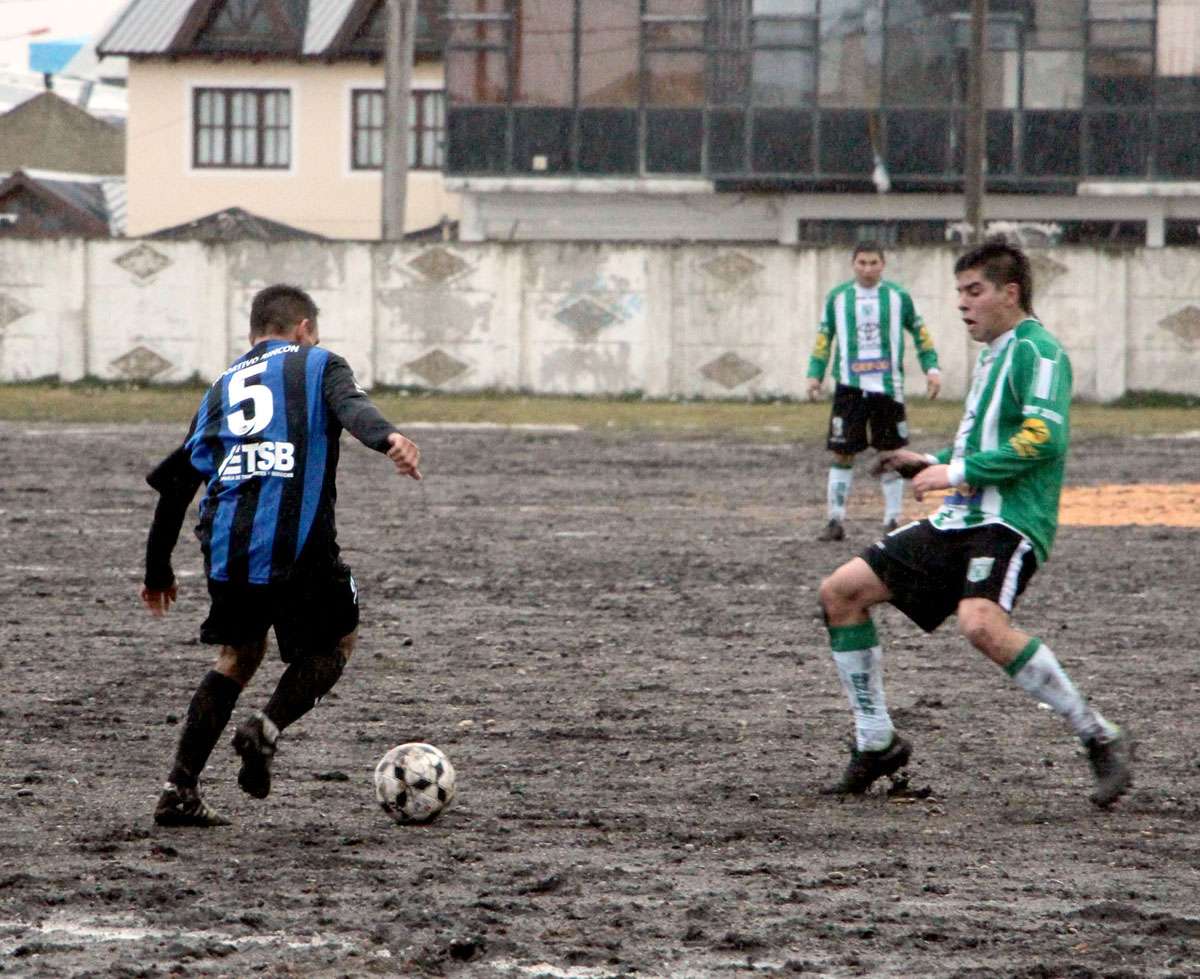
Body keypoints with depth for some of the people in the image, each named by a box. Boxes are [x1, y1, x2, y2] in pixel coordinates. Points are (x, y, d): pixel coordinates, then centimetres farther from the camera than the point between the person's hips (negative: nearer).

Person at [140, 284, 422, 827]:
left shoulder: (223, 386, 25)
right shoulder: (318, 365, 13)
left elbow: (176, 480, 23)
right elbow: (352, 406, -12)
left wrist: (158, 570, 30)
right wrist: (387, 437, -33)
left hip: (226, 543, 5)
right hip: (297, 542, -4)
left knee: (239, 654, 22)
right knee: (335, 643, 19)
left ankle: (179, 789, 12)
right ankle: (267, 726, -6)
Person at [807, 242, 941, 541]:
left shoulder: (897, 297, 4)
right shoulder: (838, 297, 6)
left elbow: (920, 334, 11)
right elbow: (823, 339, 12)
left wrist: (932, 368, 0)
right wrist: (815, 375, 2)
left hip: (887, 386, 0)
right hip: (850, 387, 0)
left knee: (890, 454, 3)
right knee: (842, 453, -2)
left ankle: (893, 520, 11)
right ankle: (835, 521, 4)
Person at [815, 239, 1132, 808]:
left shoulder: (1037, 350, -8)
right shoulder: (993, 356, 21)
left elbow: (1043, 440, -21)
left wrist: (957, 471, -18)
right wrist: (932, 464, 16)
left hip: (1011, 521, -10)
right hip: (962, 519, 10)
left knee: (980, 623, -36)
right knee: (841, 592, 5)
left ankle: (1100, 739, -25)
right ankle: (876, 743, 13)